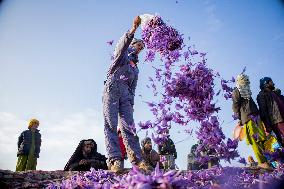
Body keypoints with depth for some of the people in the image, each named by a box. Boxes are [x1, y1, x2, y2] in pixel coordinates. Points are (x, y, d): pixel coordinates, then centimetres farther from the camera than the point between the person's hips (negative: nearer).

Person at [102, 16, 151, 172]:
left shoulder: (135, 68, 32)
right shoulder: (122, 54, 18)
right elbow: (122, 44, -7)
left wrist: (131, 104, 11)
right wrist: (134, 28, -20)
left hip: (126, 94, 5)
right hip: (112, 89, -5)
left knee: (129, 126, -8)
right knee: (111, 125, -15)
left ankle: (137, 160, -16)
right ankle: (115, 160, -24)